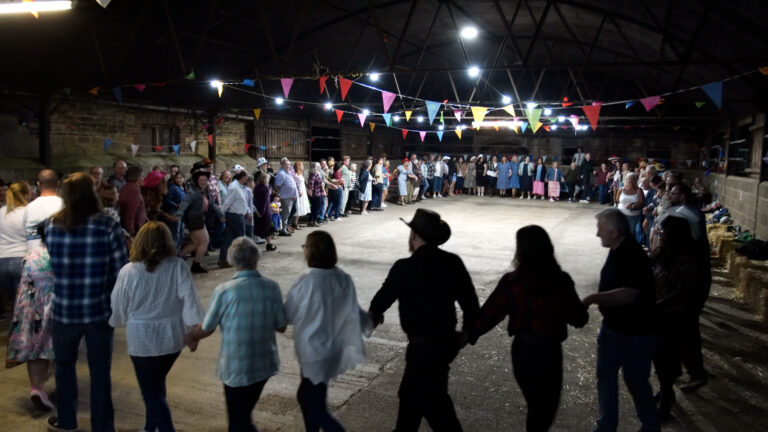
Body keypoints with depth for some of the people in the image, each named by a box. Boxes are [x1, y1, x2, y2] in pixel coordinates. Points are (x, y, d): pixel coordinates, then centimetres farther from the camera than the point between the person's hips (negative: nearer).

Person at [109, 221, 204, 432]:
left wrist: (117, 322, 18)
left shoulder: (128, 272, -13)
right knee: (157, 384, 25)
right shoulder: (178, 267, -12)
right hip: (173, 337, 3)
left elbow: (118, 307, -2)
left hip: (143, 340, -3)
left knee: (153, 393, 8)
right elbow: (189, 299, -16)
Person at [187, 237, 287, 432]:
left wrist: (191, 337, 16)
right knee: (243, 414, 26)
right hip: (265, 364, 4)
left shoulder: (224, 291, -18)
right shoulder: (272, 287, -10)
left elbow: (206, 329, -6)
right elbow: (281, 326, -2)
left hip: (236, 369, -4)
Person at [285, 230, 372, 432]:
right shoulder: (344, 279, -6)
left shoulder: (307, 281, -23)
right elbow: (352, 311, 4)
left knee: (316, 409, 6)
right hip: (334, 348, 7)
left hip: (314, 352, -7)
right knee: (306, 397, 25)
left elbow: (288, 316, -10)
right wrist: (369, 322, 24)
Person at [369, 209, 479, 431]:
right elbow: (470, 301, -1)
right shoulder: (452, 262, -4)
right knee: (411, 393, 25)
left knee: (434, 403, 9)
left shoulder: (405, 267, -19)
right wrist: (466, 332, 15)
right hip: (447, 340, 7)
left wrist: (374, 312, 20)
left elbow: (384, 296, -2)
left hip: (424, 345, -7)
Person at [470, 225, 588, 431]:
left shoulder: (511, 281, -13)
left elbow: (490, 314, -10)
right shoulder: (561, 280, -14)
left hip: (522, 350, 2)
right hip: (549, 351, -2)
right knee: (546, 408, 17)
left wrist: (469, 336, 3)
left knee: (535, 406, 24)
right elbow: (579, 319, -6)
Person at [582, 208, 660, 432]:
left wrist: (593, 298, -33)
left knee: (636, 382, 10)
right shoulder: (617, 251, 2)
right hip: (612, 327, 8)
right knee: (605, 376, 15)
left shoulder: (633, 256, -26)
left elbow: (628, 294, -36)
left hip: (636, 334, -8)